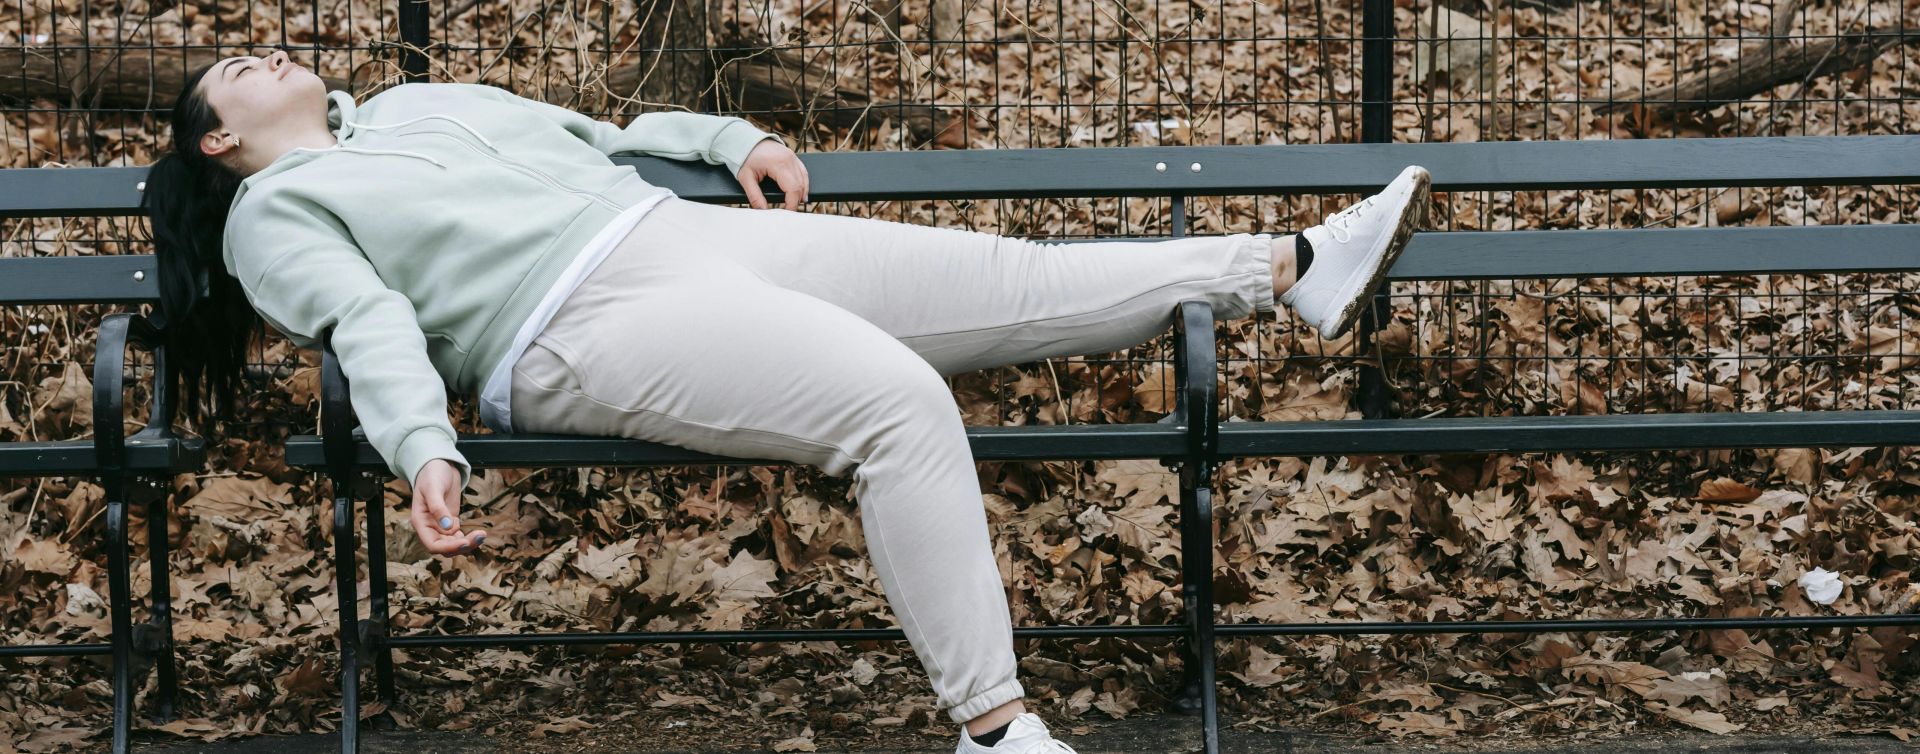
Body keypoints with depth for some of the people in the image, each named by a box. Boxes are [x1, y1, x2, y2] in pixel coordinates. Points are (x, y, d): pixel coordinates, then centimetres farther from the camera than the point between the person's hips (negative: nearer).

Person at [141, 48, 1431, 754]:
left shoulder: (420, 104, 32)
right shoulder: (272, 216, 11)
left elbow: (595, 134, 36)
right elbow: (371, 323, -7)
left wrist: (731, 138, 22)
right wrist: (426, 453, -24)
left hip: (695, 229, 7)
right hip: (587, 326, -7)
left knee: (1017, 279, -1)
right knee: (900, 402, -28)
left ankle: (1297, 270, 0)